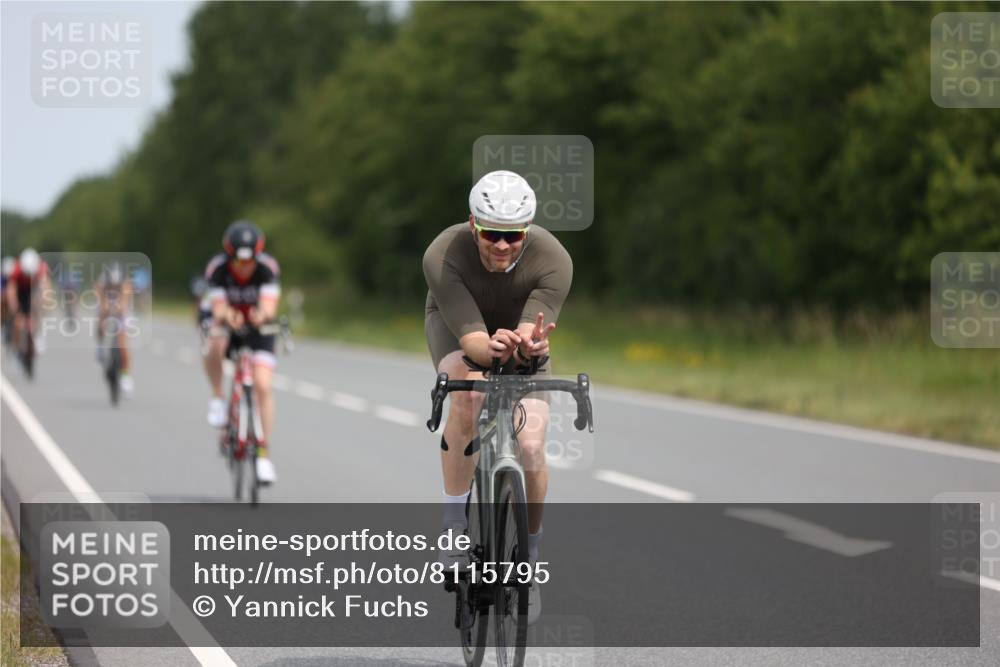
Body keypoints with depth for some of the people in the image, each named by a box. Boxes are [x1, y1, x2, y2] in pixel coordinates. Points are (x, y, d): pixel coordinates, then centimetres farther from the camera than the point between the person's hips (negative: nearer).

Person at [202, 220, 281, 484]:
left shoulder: (268, 268, -25)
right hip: (228, 326, 0)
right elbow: (218, 309, -33)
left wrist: (262, 314, -62)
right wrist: (227, 315, -58)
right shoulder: (217, 268, -25)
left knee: (263, 386, -15)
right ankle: (217, 400, -12)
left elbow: (270, 306, -37)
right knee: (214, 346, -36)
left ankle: (264, 453, -6)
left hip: (259, 329, 0)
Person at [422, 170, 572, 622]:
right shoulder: (443, 257, -37)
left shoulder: (553, 261, -34)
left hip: (521, 330, 1)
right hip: (456, 325, -1)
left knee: (531, 446, -16)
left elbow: (531, 333, -41)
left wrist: (528, 347, -65)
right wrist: (493, 349, -65)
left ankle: (527, 566, 7)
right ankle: (454, 526, -20)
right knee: (466, 394, -36)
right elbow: (472, 339, -41)